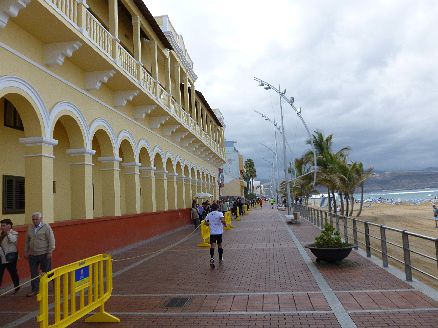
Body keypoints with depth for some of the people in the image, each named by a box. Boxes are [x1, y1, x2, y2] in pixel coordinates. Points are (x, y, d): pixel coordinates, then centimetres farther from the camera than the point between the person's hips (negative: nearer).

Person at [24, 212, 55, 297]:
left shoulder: (46, 227, -7)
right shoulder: (30, 227, 9)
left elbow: (51, 240, -10)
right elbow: (27, 240, 17)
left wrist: (50, 252, -13)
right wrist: (26, 251, 14)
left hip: (44, 254, -5)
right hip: (33, 255, 5)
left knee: (47, 271, 2)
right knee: (33, 273, 9)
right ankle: (35, 290, 20)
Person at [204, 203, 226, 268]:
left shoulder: (209, 214, 4)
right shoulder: (220, 213, -6)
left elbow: (206, 223, 6)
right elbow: (222, 220, -21)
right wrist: (225, 224, -3)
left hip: (212, 232, 1)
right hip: (219, 232, -1)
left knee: (212, 246, -5)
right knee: (220, 245, 15)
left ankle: (212, 259, -24)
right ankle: (220, 259, 26)